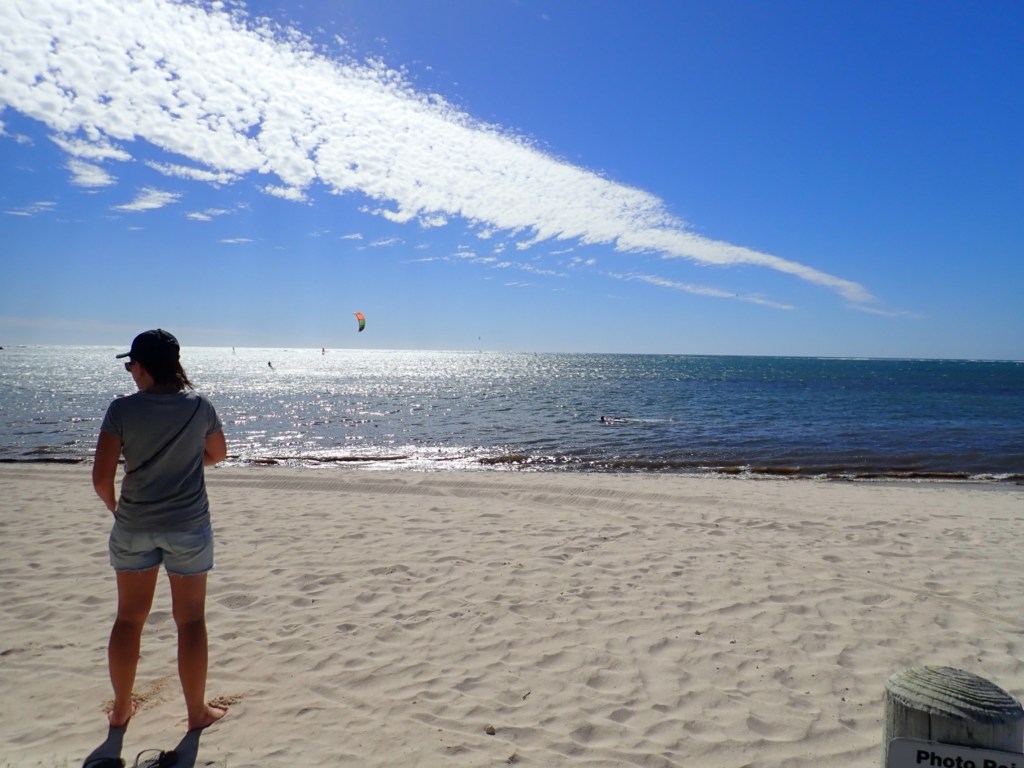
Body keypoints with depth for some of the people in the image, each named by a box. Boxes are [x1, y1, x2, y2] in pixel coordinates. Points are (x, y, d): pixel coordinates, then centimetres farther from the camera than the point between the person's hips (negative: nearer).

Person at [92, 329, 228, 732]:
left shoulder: (122, 409, -12)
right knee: (191, 620, 10)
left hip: (133, 527, 1)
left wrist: (115, 506, 7)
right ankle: (197, 711, 21)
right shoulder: (199, 406, -8)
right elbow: (218, 454, 9)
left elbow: (101, 477, -12)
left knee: (129, 618, 18)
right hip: (188, 526, 0)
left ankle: (121, 709, 31)